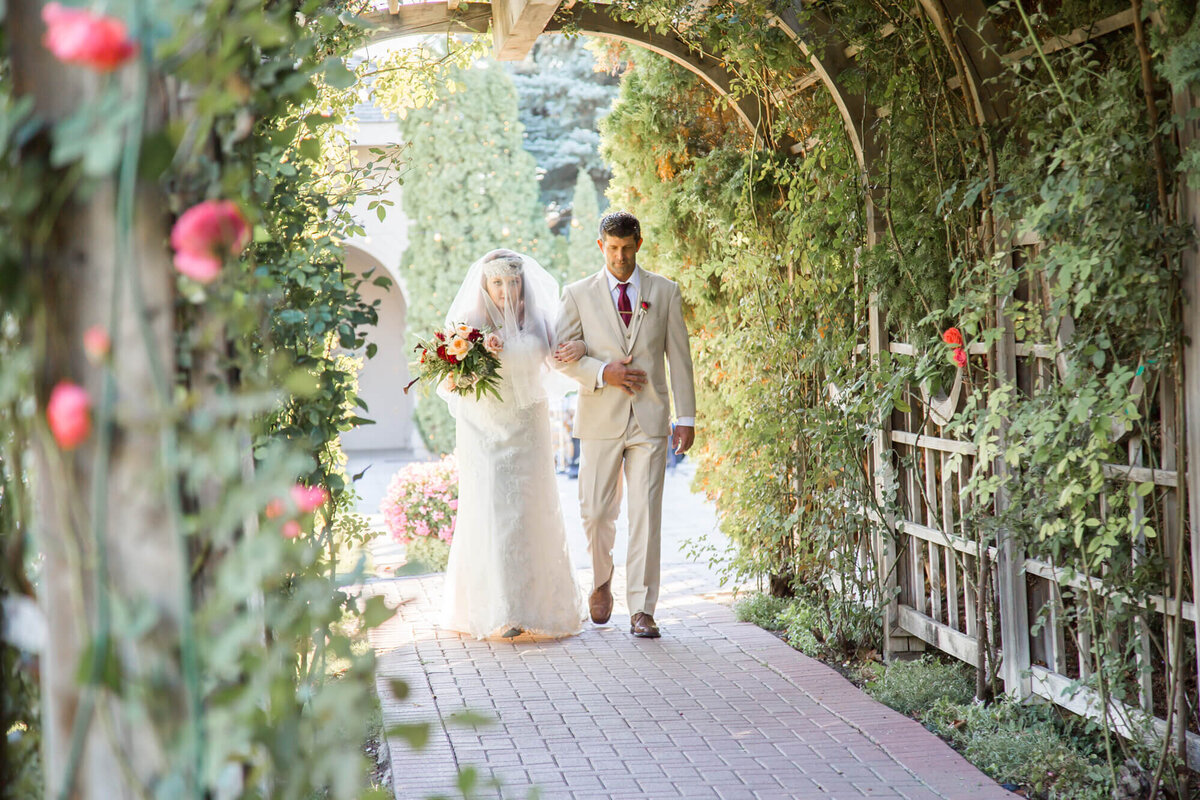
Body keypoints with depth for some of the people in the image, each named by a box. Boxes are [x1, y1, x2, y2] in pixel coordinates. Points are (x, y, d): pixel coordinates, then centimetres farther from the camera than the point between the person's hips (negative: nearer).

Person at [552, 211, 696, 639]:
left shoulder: (665, 292, 7)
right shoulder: (578, 294, 6)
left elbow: (679, 357, 7)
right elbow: (559, 354, 4)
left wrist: (686, 417, 2)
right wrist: (602, 372, -12)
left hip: (650, 419, 0)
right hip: (600, 419, 0)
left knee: (646, 514, -4)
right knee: (596, 512, 4)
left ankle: (641, 610, 0)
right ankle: (601, 582, 32)